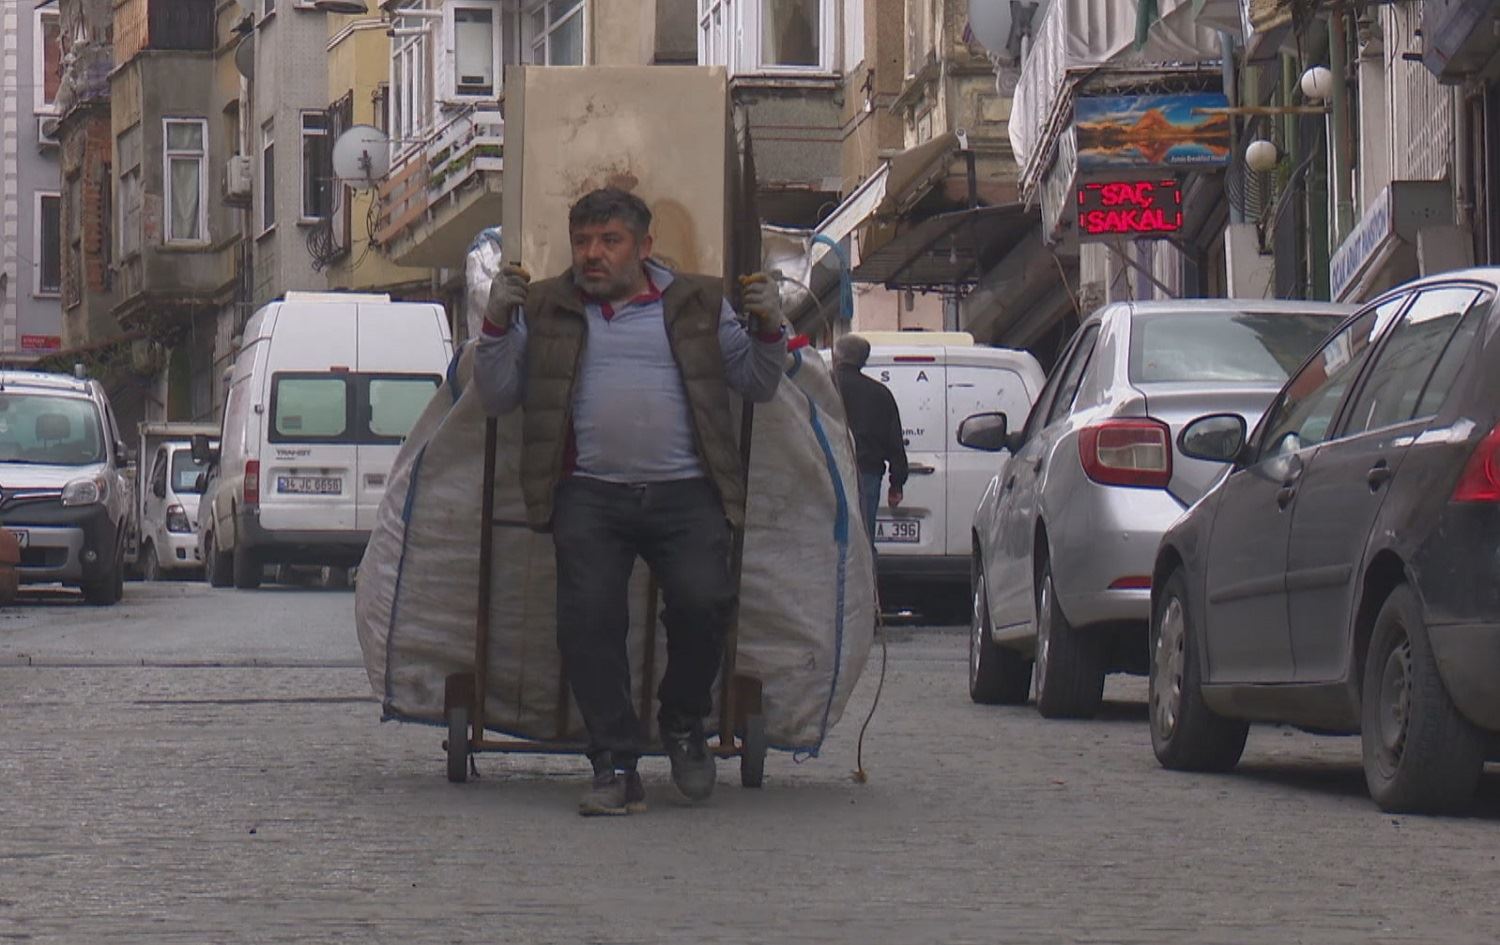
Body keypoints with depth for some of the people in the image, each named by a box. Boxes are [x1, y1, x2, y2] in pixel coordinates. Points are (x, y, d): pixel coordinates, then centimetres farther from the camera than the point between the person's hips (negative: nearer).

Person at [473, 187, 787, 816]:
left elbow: (759, 385, 21)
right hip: (591, 495, 1)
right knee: (587, 618, -18)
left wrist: (767, 329, 2)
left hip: (685, 495, 0)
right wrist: (496, 324, 0)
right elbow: (497, 398, 15)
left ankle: (683, 723, 7)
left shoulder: (697, 304, 18)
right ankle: (616, 770, -10)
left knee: (704, 601, -22)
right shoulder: (545, 310, 18)